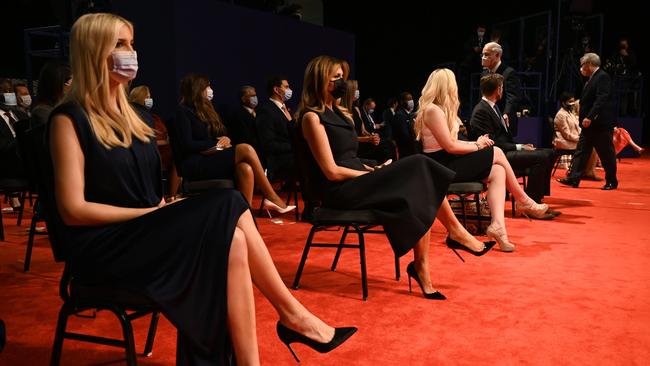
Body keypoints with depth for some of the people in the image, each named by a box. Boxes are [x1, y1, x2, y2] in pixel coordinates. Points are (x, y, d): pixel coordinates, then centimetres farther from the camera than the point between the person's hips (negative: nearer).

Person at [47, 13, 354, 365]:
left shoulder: (129, 114, 16)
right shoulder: (69, 118, -7)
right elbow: (73, 210, -14)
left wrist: (164, 212, -4)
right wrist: (153, 212, -14)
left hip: (145, 232, 7)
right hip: (102, 247, -7)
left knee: (229, 236, -23)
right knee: (228, 208, -26)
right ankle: (291, 313, -13)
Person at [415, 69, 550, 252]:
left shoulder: (439, 109, 17)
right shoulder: (432, 110, -14)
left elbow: (451, 143, 13)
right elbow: (450, 146, -17)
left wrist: (476, 143, 2)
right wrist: (477, 146, -4)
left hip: (447, 163, 10)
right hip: (441, 167, -10)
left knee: (498, 172, -6)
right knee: (496, 153, -6)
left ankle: (497, 224, -18)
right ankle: (523, 201, 11)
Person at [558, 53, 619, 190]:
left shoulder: (603, 77, -13)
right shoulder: (591, 79, 16)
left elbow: (601, 99, -23)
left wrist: (590, 117, -27)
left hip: (601, 123, -9)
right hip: (589, 124, 9)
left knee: (606, 153, 2)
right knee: (581, 151, 5)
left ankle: (612, 181, 13)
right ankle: (573, 178, 5)